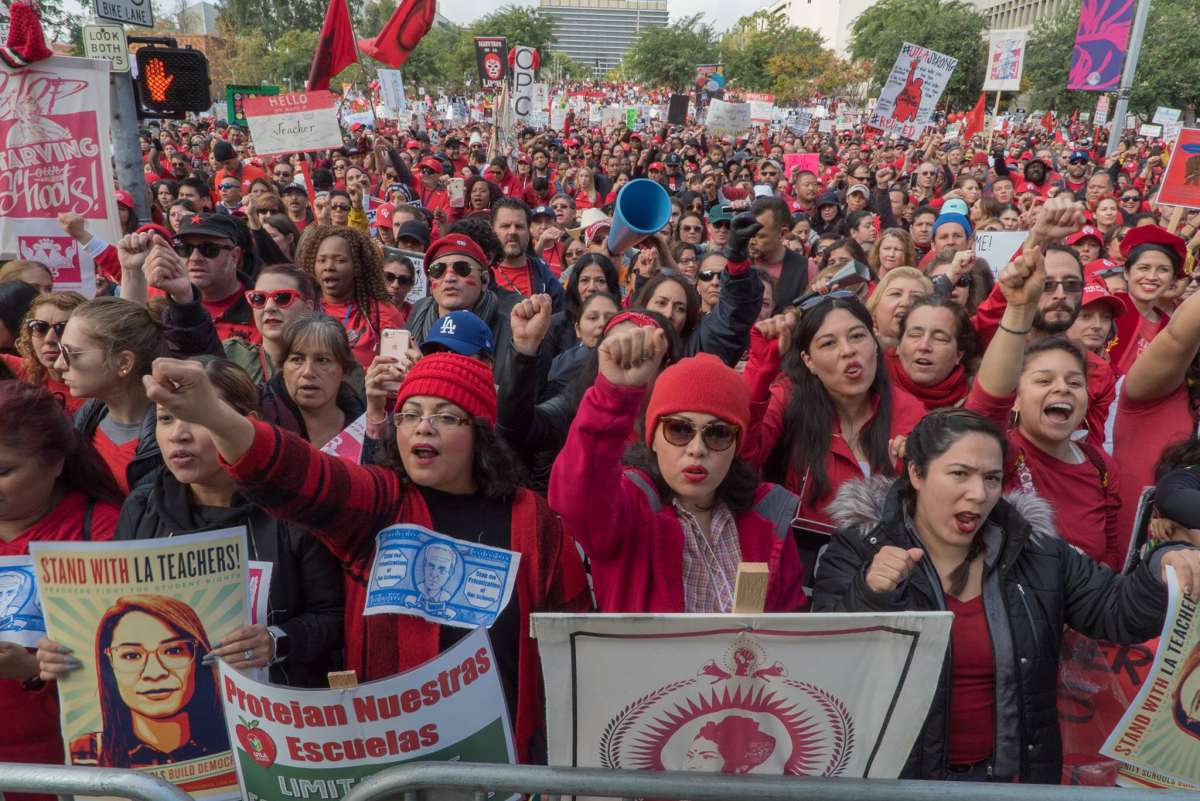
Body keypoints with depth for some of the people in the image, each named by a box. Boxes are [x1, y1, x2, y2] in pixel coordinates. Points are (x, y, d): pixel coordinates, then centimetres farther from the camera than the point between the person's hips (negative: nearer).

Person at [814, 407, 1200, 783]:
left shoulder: (1038, 554, 9)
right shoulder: (858, 551, -4)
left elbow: (1118, 612, 6)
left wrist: (1164, 571, -12)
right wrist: (870, 594, -25)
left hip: (1010, 775, 5)